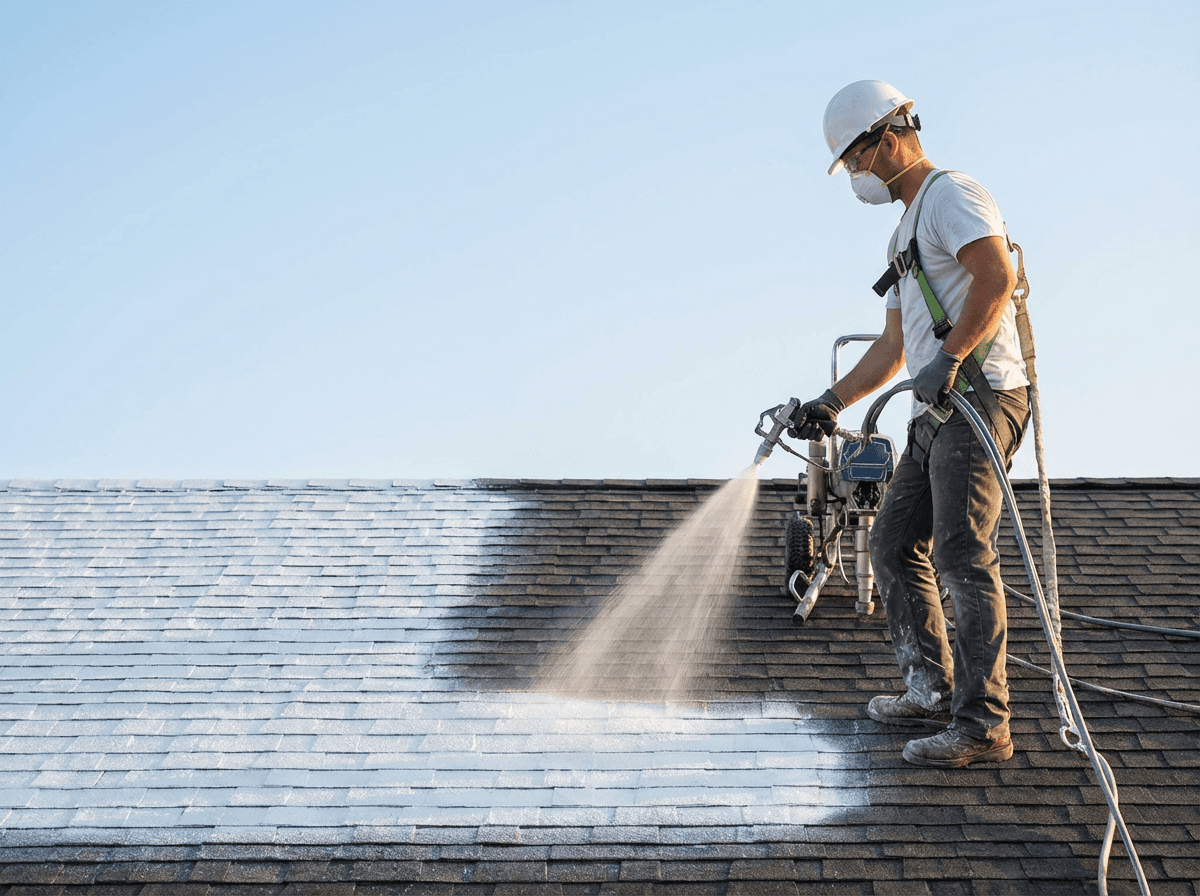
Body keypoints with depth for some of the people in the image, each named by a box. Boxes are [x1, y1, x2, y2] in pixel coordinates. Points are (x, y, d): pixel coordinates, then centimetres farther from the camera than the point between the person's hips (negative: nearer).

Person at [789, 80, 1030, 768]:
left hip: (980, 396, -10)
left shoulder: (953, 195, -3)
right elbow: (893, 348, 29)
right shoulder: (908, 230, 27)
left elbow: (998, 276, -22)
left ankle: (984, 724, -12)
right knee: (897, 543, 12)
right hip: (939, 411, 10)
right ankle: (934, 692, 19)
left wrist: (948, 359, -25)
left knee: (964, 554, -14)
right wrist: (831, 403, 25)